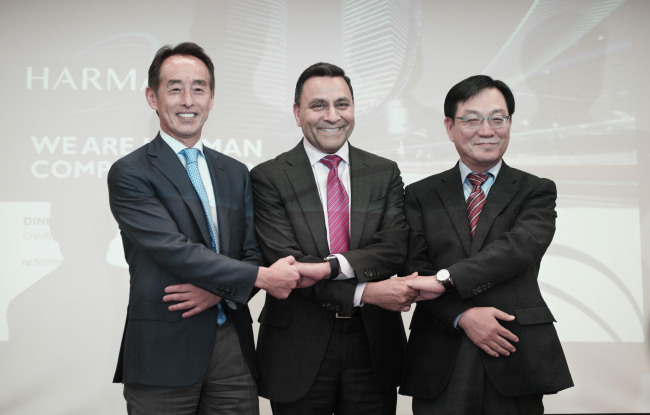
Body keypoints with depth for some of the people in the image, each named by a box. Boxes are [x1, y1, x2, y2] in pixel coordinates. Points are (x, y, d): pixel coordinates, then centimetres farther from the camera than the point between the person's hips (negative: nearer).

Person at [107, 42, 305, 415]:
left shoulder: (236, 173, 14)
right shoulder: (129, 174, -4)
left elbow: (253, 253, 9)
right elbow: (175, 251, -15)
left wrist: (219, 290, -11)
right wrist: (262, 277, -14)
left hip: (233, 348, 5)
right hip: (164, 352, -4)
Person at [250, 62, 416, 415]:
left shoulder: (385, 174, 7)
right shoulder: (268, 178, -3)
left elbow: (394, 250, -6)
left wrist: (330, 267, -22)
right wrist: (365, 292, -20)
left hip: (372, 347, 2)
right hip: (299, 355, -2)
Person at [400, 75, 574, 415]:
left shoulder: (536, 192, 7)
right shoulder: (421, 195, 10)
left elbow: (519, 248, -12)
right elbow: (415, 269, 0)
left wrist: (447, 279, -21)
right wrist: (462, 316, -15)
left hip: (516, 360, 0)